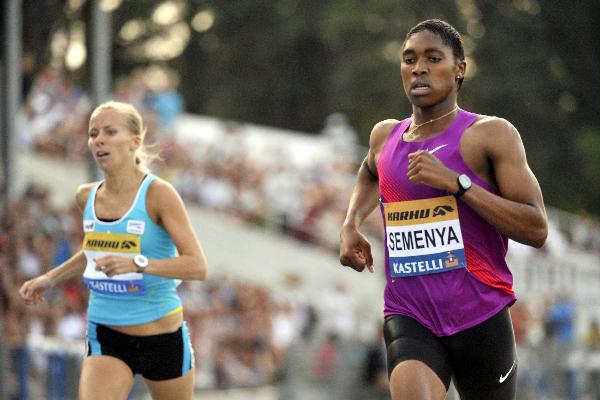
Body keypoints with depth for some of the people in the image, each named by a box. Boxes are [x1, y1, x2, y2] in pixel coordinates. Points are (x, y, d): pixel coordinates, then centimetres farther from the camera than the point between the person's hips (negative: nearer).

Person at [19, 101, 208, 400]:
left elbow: (197, 265, -21)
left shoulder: (158, 194, -14)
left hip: (163, 338, -3)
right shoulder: (87, 197, 3)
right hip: (106, 340, 3)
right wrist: (50, 279, 17)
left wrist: (137, 263, -33)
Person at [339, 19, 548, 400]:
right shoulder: (385, 136, 12)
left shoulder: (491, 135, -4)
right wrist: (351, 224, 19)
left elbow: (536, 229, -13)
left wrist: (456, 182, -19)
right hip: (409, 318, 2)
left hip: (481, 315, -2)